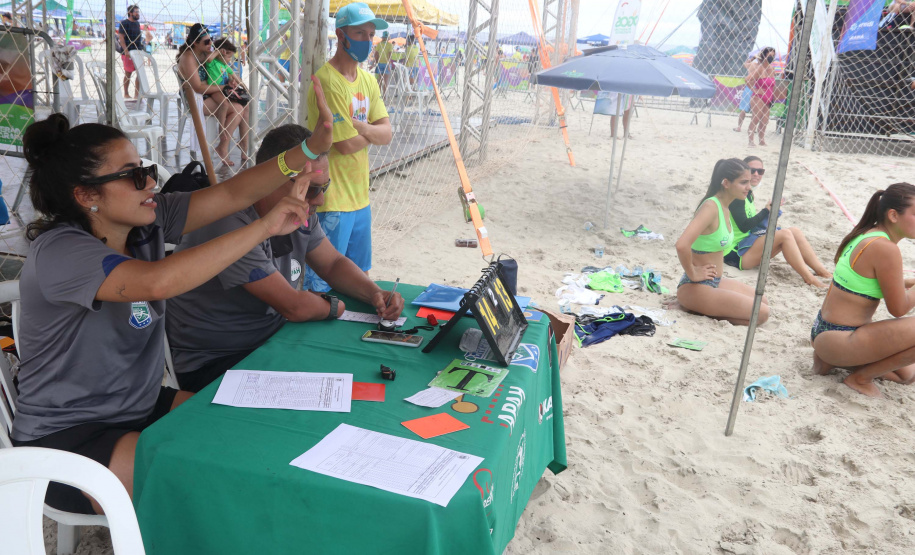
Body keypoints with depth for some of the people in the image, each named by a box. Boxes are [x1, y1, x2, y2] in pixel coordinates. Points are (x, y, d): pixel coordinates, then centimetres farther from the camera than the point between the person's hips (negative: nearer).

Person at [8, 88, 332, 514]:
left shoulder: (148, 221, -3)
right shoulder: (58, 252, -25)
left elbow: (232, 194, -11)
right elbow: (159, 281, -42)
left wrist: (310, 148, -24)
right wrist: (264, 227, -39)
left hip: (140, 407, 8)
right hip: (65, 439, -7)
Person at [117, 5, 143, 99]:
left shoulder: (137, 23, 15)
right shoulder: (124, 23, -7)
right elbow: (121, 37, -12)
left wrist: (140, 49, 17)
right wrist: (126, 51, -21)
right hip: (128, 53, -7)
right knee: (128, 73, -1)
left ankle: (137, 94, 8)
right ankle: (126, 94, 9)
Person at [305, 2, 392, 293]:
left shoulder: (368, 81, 10)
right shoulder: (328, 81, -18)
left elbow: (386, 134, 2)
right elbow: (347, 144, -21)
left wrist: (360, 127, -18)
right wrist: (372, 131, -2)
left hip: (360, 197, 9)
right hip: (331, 201, -9)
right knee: (322, 284, 0)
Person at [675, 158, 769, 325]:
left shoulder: (724, 207, 6)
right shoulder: (711, 207, -22)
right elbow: (682, 245, -36)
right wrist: (692, 273, -21)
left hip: (714, 281, 10)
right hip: (695, 287, -10)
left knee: (763, 302, 18)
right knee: (761, 313, -11)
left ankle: (705, 310, 10)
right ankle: (704, 311, -4)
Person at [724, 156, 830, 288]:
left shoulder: (748, 194, 17)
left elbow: (753, 223, 17)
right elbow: (743, 226, -23)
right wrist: (767, 210, -15)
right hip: (737, 254, -9)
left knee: (795, 232, -3)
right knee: (785, 234, -24)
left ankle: (822, 271, -7)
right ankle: (809, 279, -24)